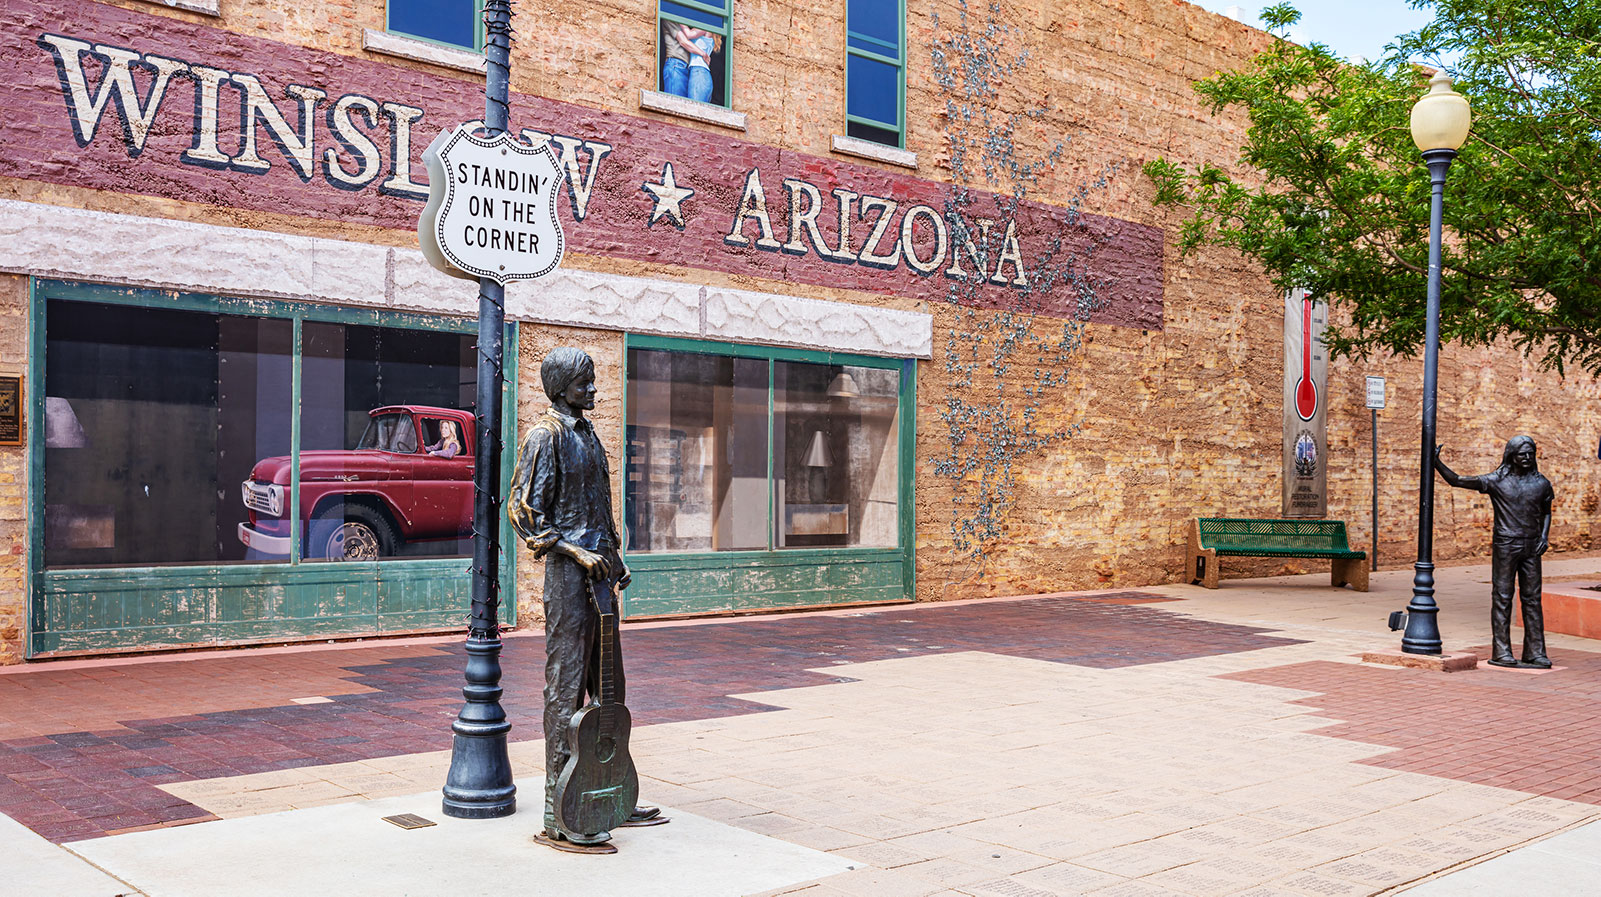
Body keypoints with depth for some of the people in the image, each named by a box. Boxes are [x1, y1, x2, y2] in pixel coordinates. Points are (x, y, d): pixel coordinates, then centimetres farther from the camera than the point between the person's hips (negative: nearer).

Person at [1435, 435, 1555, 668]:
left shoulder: (1541, 483, 8)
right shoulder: (1496, 481, -3)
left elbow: (1546, 512, 21)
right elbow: (1457, 481, -5)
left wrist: (1544, 536, 5)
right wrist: (1437, 463, -17)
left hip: (1531, 547, 3)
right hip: (1505, 546, -3)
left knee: (1532, 599, 5)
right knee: (1502, 598, -2)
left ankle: (1535, 653, 10)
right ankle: (1501, 653, 0)